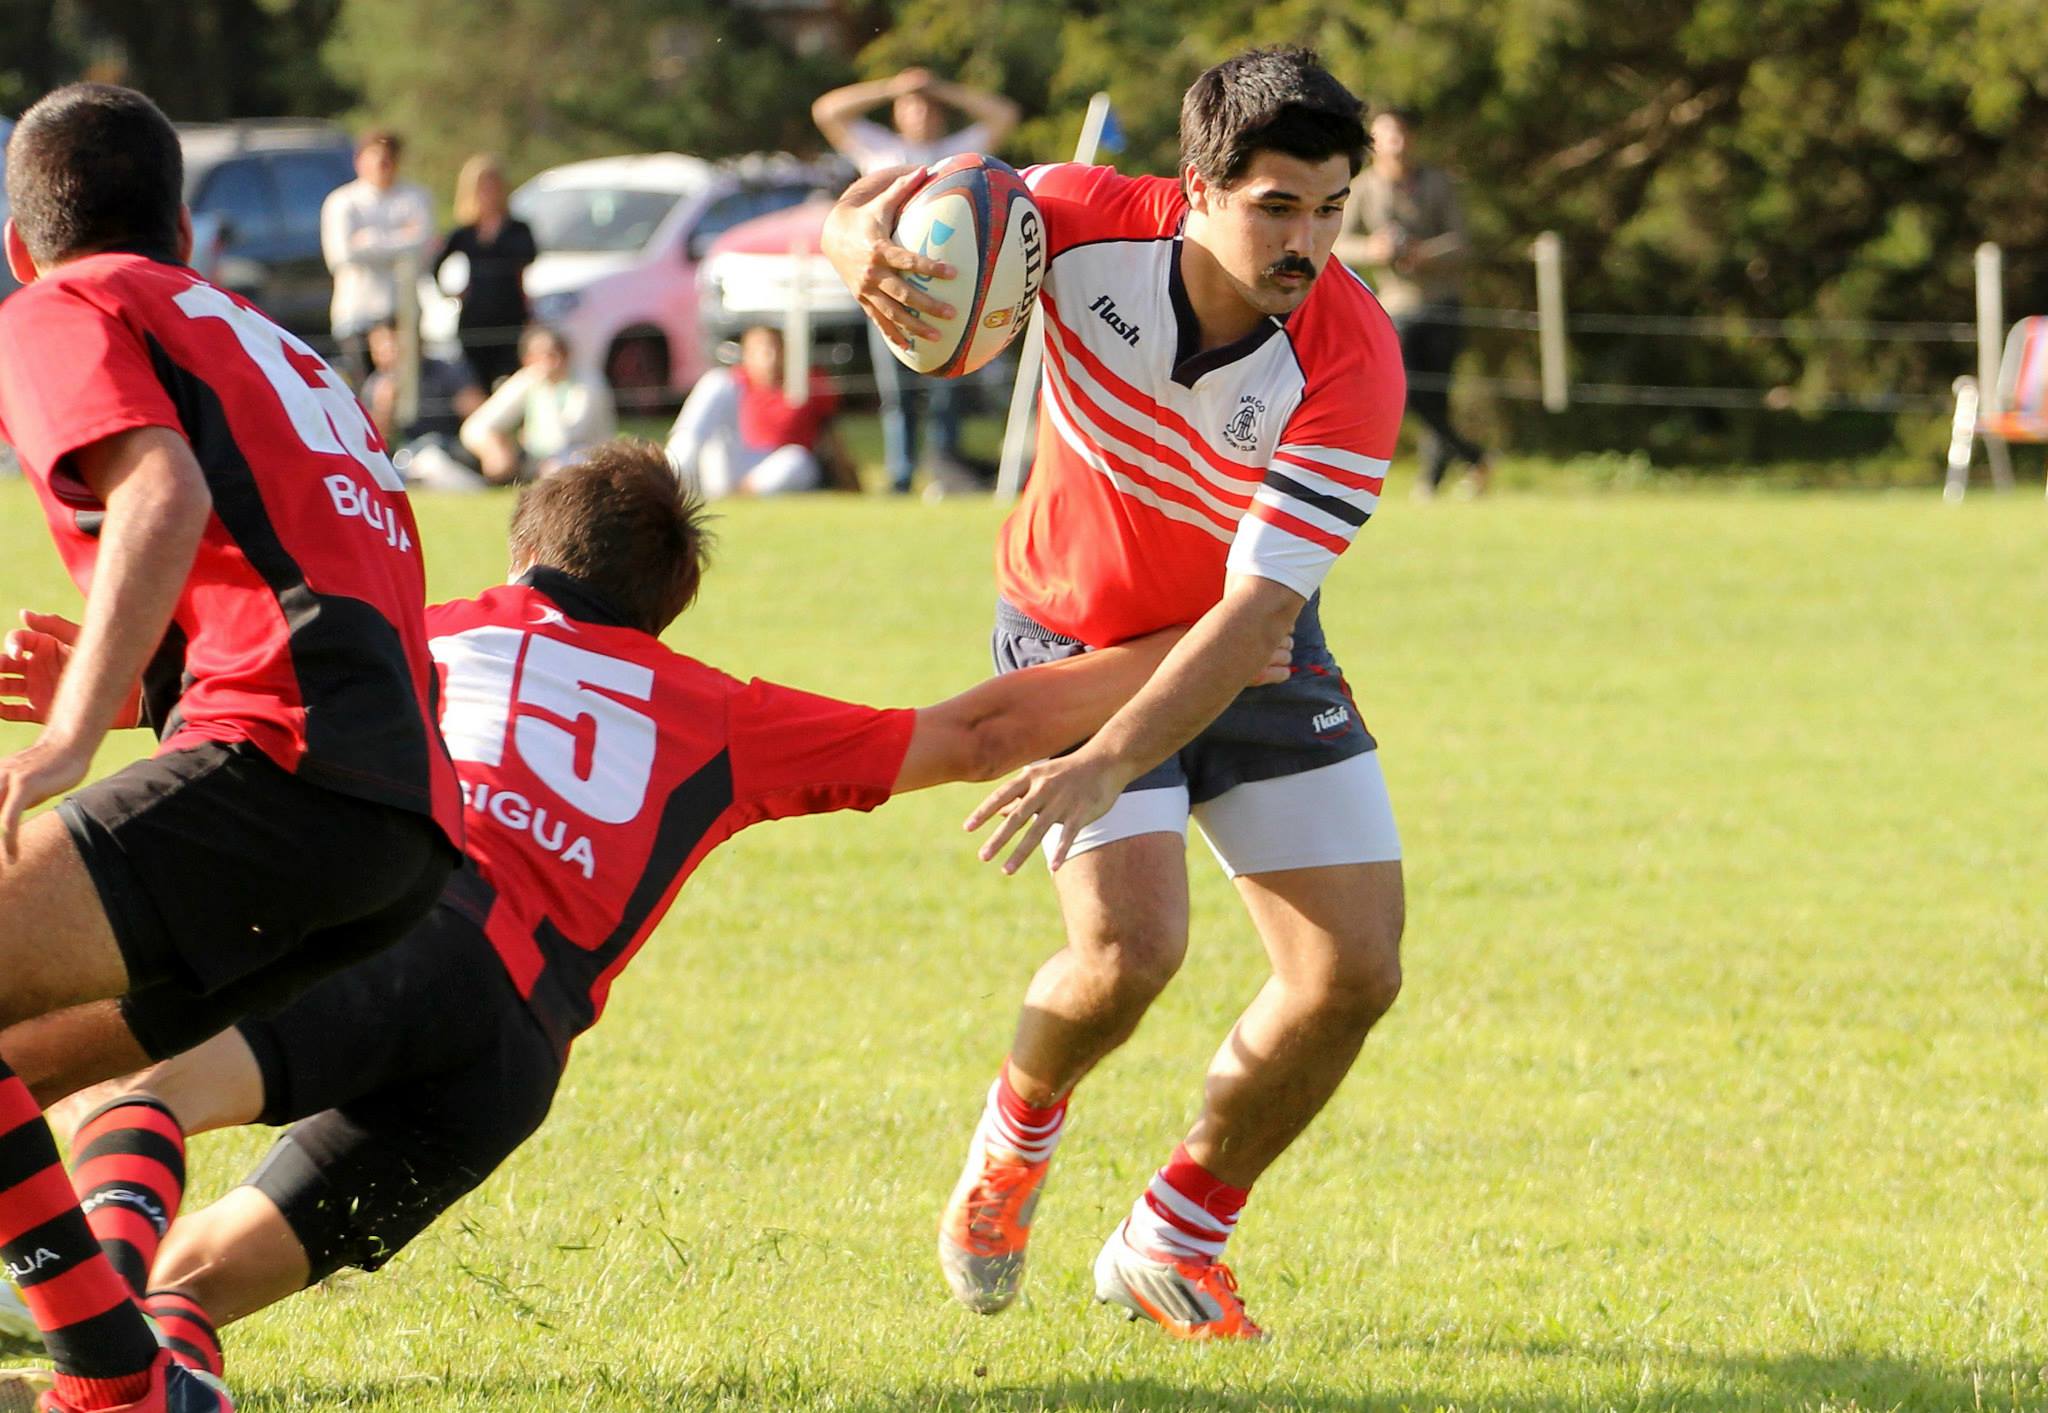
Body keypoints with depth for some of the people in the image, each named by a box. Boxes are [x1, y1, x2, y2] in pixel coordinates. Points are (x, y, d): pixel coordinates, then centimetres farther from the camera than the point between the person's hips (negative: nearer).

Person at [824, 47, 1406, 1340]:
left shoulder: (1352, 364, -28)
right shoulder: (1088, 226, -25)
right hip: (1074, 638, -2)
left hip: (1248, 657, 2)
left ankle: (1172, 1245, 15)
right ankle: (1018, 1132, 13)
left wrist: (1106, 768, -44)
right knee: (1131, 947, -23)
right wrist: (860, 242, -35)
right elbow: (890, 196, -8)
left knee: (1355, 969, -8)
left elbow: (1256, 609, -32)